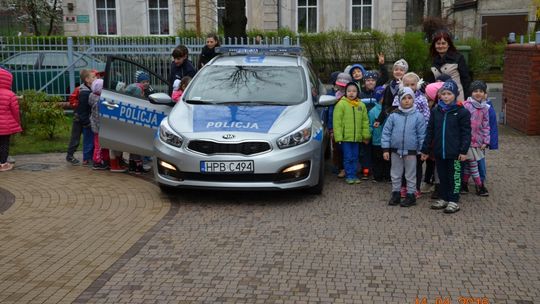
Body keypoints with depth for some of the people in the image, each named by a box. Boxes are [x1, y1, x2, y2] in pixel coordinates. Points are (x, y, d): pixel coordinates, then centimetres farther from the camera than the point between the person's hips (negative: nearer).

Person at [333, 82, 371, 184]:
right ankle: (349, 176, 11)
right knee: (347, 157, 1)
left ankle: (354, 175, 20)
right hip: (345, 137, -4)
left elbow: (365, 121, 12)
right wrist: (338, 137, -14)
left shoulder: (361, 105, 8)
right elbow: (337, 121, -9)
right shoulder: (341, 104, -6)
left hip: (357, 137, 4)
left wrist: (366, 135, 7)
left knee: (355, 157, 11)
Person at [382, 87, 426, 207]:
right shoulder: (393, 115, -4)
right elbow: (386, 132, -1)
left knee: (410, 175, 10)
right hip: (395, 150, 2)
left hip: (411, 151, -2)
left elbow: (422, 135, -3)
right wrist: (385, 149, -4)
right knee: (395, 174, 13)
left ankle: (411, 195, 21)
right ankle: (395, 194, 26)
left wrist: (422, 150, -3)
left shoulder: (418, 116, -6)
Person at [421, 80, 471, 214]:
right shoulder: (435, 111, 5)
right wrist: (425, 150, 7)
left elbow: (466, 133, -7)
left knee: (454, 176, 5)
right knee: (442, 176, 14)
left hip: (454, 152, -4)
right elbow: (430, 131, 8)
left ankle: (453, 201, 14)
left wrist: (464, 150, -13)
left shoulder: (462, 112, -7)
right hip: (439, 151, 4)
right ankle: (443, 198, 27)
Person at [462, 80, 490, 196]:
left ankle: (464, 184, 23)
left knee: (468, 164, 12)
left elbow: (486, 125, 10)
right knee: (473, 163, -1)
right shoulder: (466, 105, -11)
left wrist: (485, 141, 5)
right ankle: (480, 187, 7)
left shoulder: (485, 107, 8)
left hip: (478, 140, 5)